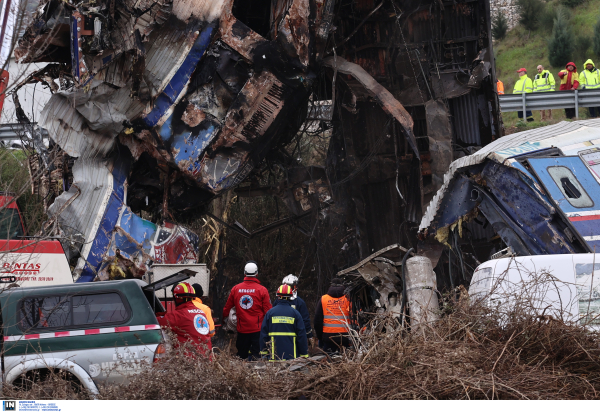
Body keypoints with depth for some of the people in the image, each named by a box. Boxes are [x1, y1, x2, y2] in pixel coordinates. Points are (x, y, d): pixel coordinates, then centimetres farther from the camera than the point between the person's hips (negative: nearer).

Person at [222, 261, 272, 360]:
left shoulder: (235, 289, 2)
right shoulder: (262, 290, -7)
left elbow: (227, 307, 15)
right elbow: (267, 311, -4)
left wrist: (224, 318, 33)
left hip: (242, 328, 3)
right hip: (258, 329, -3)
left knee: (242, 356, 10)